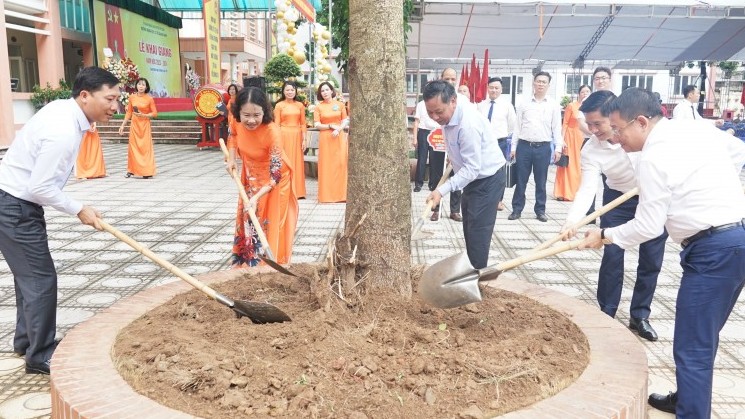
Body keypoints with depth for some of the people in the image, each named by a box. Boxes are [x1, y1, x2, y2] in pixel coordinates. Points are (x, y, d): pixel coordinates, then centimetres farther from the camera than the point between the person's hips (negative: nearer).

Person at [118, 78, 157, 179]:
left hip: (145, 126, -3)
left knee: (146, 147, -2)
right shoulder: (132, 97, 3)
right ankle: (131, 170, 14)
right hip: (134, 125, 3)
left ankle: (147, 171, 3)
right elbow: (129, 113, 9)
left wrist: (143, 115, -17)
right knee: (133, 147, 6)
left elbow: (155, 114, -4)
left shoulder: (149, 99, -6)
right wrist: (123, 125, 6)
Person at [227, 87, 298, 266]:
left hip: (274, 179, -6)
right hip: (251, 176, 6)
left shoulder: (272, 132, -36)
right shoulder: (238, 122, -21)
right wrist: (231, 158, -4)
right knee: (246, 219, 15)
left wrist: (257, 197, -40)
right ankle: (245, 261, 32)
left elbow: (275, 174, -33)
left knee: (270, 224, 0)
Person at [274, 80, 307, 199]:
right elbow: (277, 124, -3)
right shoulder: (279, 105, 0)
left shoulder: (300, 105, 8)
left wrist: (304, 139, 2)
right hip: (284, 136, -3)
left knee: (297, 163, 7)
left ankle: (297, 191, 14)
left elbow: (303, 124, 9)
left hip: (296, 137, 3)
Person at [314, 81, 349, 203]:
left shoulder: (340, 105, 6)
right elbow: (317, 125, -2)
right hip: (325, 138, -1)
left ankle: (341, 193, 6)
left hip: (339, 137, 1)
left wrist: (338, 129, -13)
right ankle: (327, 194, 4)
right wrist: (331, 126, -14)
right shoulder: (318, 107, 4)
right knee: (326, 165, -1)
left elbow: (346, 121, 4)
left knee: (340, 164, -1)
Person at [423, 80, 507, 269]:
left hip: (488, 178, -10)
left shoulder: (468, 125, -35)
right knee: (469, 226, 17)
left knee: (478, 228, -9)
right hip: (473, 176, 10)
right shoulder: (448, 115, -7)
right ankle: (471, 269, 31)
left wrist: (442, 190, -38)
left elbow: (472, 168, -34)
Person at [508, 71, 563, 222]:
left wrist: (558, 148, -3)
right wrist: (513, 147, 6)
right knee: (521, 180, 5)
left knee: (541, 181, 7)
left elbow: (557, 128, 4)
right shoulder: (524, 104, 6)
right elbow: (517, 127, 8)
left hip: (543, 147, 0)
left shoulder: (553, 105, 5)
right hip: (524, 146, 1)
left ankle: (540, 210, 18)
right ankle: (517, 209, 14)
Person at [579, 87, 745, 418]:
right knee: (701, 337, 23)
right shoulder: (698, 128, 10)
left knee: (692, 349, -3)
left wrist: (604, 236, 1)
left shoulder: (653, 158, -15)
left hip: (713, 249, -10)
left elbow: (648, 227, -12)